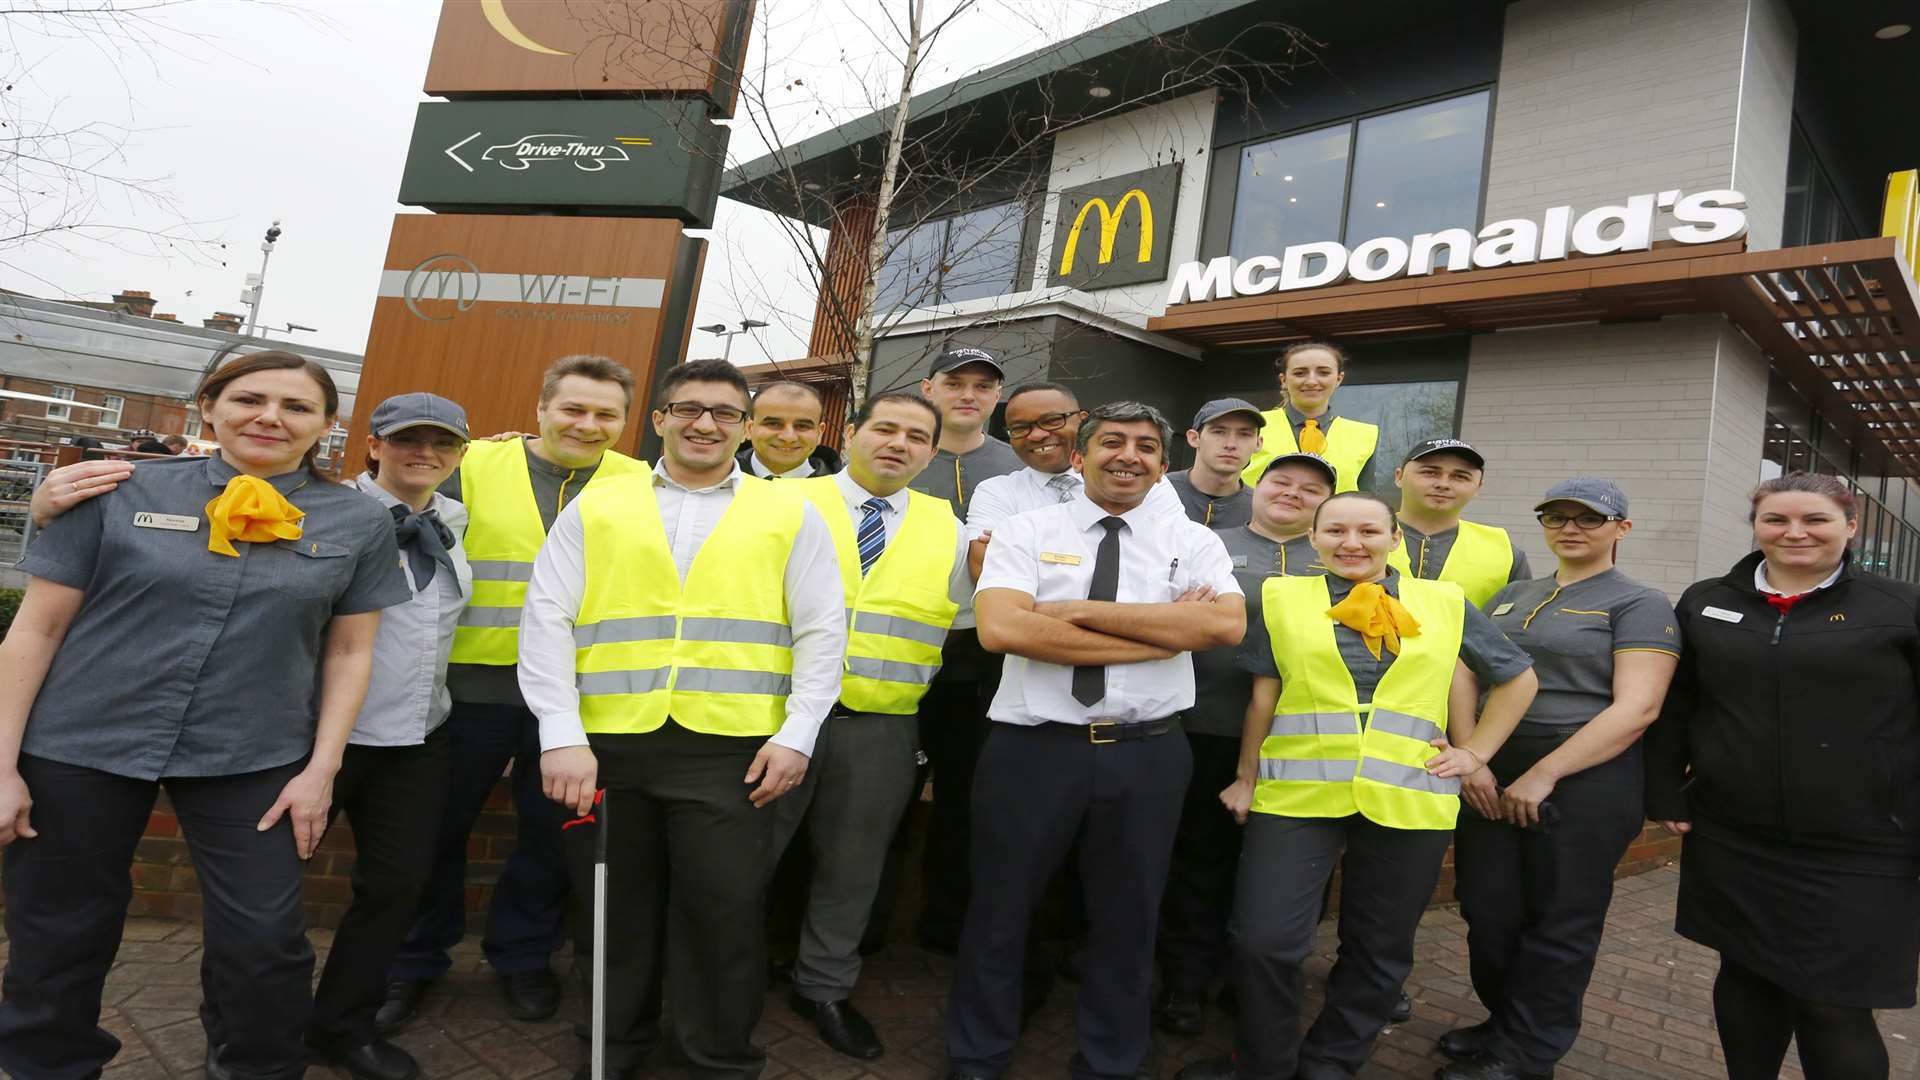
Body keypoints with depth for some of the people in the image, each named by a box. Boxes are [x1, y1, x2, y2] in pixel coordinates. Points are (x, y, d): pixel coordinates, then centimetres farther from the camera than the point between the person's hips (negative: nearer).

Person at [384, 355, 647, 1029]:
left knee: (553, 834, 14)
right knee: (438, 827, 13)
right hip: (474, 685, 0)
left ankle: (524, 955, 36)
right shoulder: (474, 467, -1)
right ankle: (414, 961, 34)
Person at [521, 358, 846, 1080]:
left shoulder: (790, 515, 6)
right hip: (605, 745, 2)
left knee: (726, 917, 4)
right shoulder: (595, 508, 8)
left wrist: (796, 735, -5)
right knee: (612, 915, 14)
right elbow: (546, 621, 3)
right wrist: (563, 736, -6)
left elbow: (822, 633, 3)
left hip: (731, 750, -1)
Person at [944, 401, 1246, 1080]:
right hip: (1031, 748, -1)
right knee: (998, 916, 13)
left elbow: (1226, 624, -13)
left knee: (1128, 923, 17)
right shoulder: (1025, 533, 0)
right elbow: (1001, 628, -17)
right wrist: (1166, 632, -16)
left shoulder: (1192, 542, 6)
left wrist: (1082, 610, -16)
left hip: (1147, 754, 2)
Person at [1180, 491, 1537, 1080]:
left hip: (1408, 801, 2)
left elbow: (1518, 677, 17)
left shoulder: (1445, 604, 7)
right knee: (1262, 939, -6)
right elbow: (1263, 697, 7)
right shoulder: (1282, 598, 5)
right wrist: (1246, 778, 9)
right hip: (1296, 795, -1)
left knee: (1379, 947, 13)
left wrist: (1476, 751, 10)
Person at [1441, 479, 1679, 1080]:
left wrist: (1543, 776, -19)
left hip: (1583, 780, -5)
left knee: (1557, 924, 7)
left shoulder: (1640, 605, -3)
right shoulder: (1512, 597, 14)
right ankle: (1503, 1023, 32)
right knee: (1487, 913, 11)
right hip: (1489, 777, 6)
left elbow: (1636, 708, -14)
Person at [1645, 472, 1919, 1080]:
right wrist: (1665, 796, 4)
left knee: (1835, 1007, 0)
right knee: (1744, 978, 14)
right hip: (1730, 845, 3)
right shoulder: (1704, 604, 7)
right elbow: (1671, 709, 9)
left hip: (1859, 854, -2)